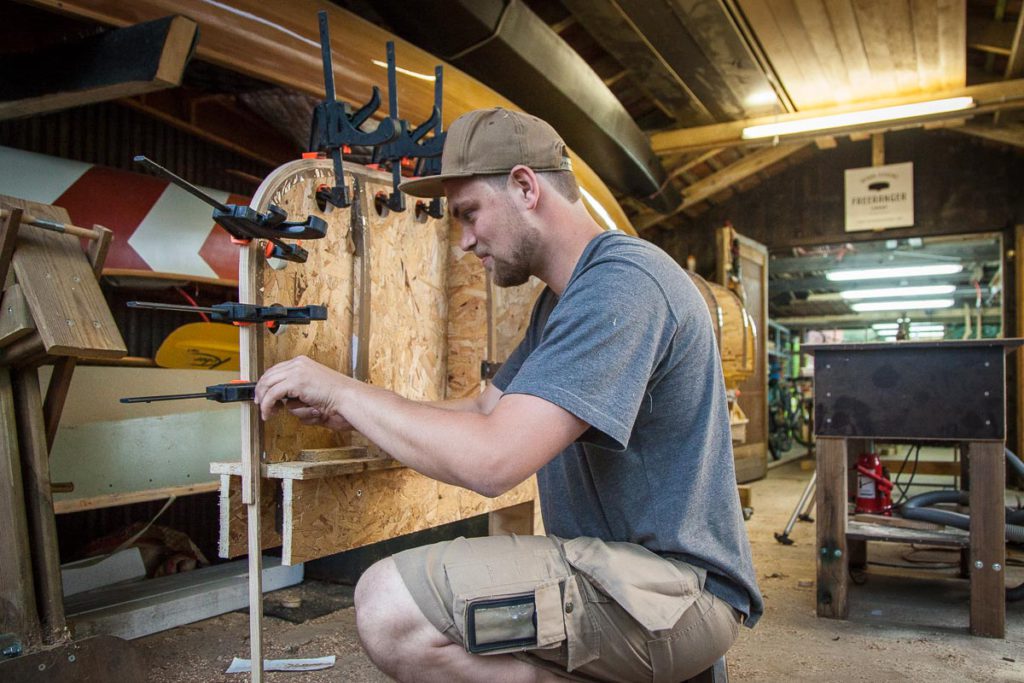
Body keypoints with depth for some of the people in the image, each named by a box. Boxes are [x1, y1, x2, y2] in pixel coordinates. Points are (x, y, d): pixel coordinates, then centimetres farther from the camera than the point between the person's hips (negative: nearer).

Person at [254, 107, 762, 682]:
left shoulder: (622, 283, -20)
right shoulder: (561, 301, 15)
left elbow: (491, 460, -29)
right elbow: (486, 410, 17)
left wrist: (344, 389, -15)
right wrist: (349, 413, 5)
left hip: (679, 586, -10)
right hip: (614, 563, 10)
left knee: (393, 606, -25)